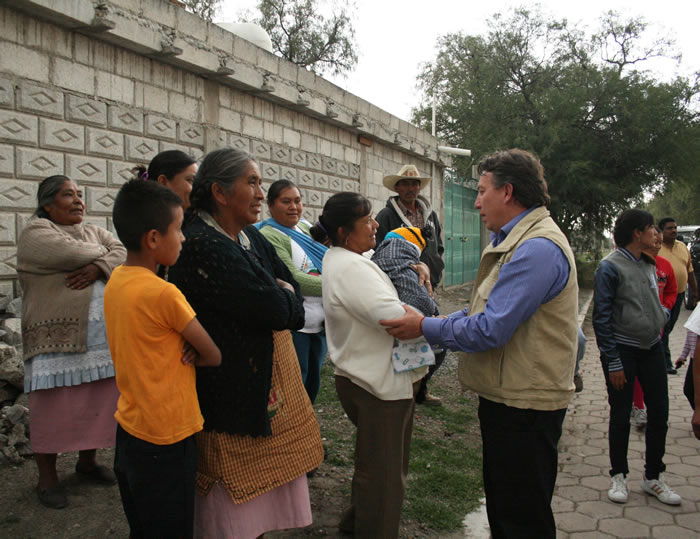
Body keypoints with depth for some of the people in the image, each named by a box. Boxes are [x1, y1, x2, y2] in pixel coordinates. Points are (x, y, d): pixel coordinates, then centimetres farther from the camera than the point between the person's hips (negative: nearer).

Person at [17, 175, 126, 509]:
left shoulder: (94, 232, 18)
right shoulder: (36, 232, -1)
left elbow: (122, 253, 3)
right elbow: (73, 254, -16)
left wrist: (98, 268, -15)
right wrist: (103, 253, 3)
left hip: (103, 338, 6)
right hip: (57, 337, -5)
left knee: (97, 401, 9)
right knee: (52, 408, 0)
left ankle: (87, 461, 28)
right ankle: (47, 477, 15)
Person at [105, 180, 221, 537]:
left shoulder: (116, 280, 1)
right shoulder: (163, 293, -23)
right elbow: (215, 356, -16)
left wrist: (182, 349, -8)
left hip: (129, 430, 8)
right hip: (167, 440, -8)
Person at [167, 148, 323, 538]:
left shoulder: (251, 238, 7)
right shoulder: (202, 246, -20)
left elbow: (297, 306, 5)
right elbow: (276, 311, -23)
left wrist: (273, 298, -14)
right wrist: (280, 295, -3)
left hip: (272, 386, 8)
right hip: (233, 395, -8)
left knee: (264, 495, 18)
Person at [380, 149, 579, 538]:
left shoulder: (537, 249, -23)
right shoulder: (514, 240, 13)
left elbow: (490, 330, -26)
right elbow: (487, 311, 16)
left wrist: (425, 327, -15)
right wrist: (430, 322, 7)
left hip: (525, 405, -10)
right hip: (505, 397, 10)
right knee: (501, 505, 23)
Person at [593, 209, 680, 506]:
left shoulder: (649, 264, 8)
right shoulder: (610, 266, -14)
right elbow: (601, 318, -14)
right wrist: (613, 363, -15)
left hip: (652, 348, 7)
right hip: (623, 350, -6)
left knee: (659, 413, 10)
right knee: (621, 416, 5)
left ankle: (653, 477, 25)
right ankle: (618, 476, 22)